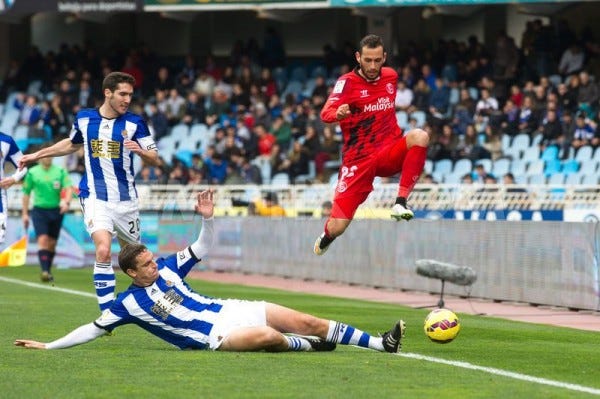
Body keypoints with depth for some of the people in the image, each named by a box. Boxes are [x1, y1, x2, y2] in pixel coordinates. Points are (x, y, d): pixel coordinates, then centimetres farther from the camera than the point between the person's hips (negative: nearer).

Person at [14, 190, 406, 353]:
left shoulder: (167, 267, 9)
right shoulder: (129, 303, -4)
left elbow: (202, 249, 17)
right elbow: (94, 329, 0)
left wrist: (208, 217, 1)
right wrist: (48, 346, -4)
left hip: (229, 309, 6)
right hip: (214, 335, -6)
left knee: (306, 321, -3)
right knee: (268, 336, -35)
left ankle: (380, 343, -2)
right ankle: (309, 346, -6)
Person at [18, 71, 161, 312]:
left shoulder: (134, 123, -4)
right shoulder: (84, 118, 1)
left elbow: (155, 160, -4)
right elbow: (72, 144, 23)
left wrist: (141, 151, -26)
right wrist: (37, 155, 26)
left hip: (125, 199, 1)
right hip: (95, 197, -1)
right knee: (103, 249, -21)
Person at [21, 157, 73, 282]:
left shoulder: (61, 171, 1)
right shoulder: (32, 173, 1)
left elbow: (69, 188, -9)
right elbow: (26, 193, 8)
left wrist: (66, 202, -29)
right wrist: (24, 214, 6)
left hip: (56, 211, 2)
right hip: (39, 210, -2)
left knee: (52, 243, 7)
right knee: (42, 240, -17)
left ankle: (48, 271, 21)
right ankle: (44, 271, -25)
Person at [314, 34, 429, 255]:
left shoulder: (391, 76, 7)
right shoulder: (347, 82, -9)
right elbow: (325, 114, -27)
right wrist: (338, 113, -46)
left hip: (389, 153, 3)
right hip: (358, 161, -3)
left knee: (419, 136, -30)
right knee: (337, 227, -9)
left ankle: (400, 202, -24)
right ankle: (326, 237, 32)